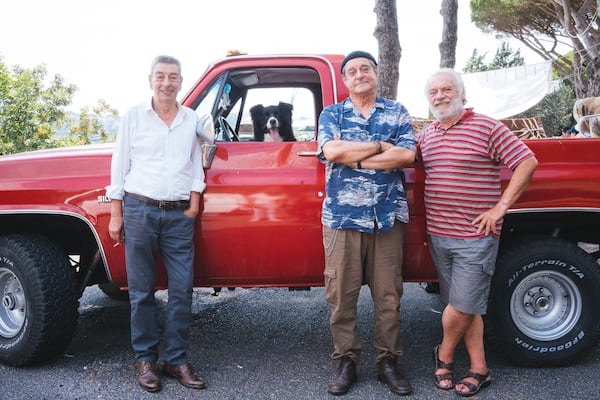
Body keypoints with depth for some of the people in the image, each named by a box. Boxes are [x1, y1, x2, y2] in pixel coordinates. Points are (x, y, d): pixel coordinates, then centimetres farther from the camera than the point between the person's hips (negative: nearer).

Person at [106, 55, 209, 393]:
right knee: (142, 291, 4)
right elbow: (120, 166, 4)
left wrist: (193, 206, 2)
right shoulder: (134, 116, 4)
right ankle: (146, 360, 17)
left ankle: (177, 360, 13)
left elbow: (196, 166, 13)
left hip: (179, 214, 2)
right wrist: (116, 215, 1)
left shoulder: (192, 120, 10)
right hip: (139, 210, -1)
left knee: (182, 291, 1)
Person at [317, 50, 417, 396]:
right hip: (342, 216, 0)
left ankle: (389, 362, 19)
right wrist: (380, 146, -5)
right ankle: (347, 363, 16)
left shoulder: (397, 113, 11)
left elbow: (407, 155, -6)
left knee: (388, 294, 5)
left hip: (389, 216, 1)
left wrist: (354, 159, -8)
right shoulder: (332, 114, 10)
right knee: (342, 294, 3)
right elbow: (331, 151, -9)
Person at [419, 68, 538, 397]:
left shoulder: (487, 127, -6)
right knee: (464, 307, 11)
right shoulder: (427, 134, 12)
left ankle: (444, 354, 22)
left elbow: (528, 162, -9)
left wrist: (501, 207, -13)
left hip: (475, 237, -5)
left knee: (462, 306, -4)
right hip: (438, 235, 6)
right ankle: (479, 370, 22)